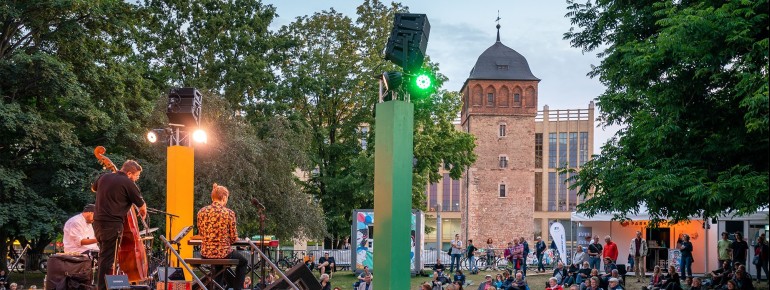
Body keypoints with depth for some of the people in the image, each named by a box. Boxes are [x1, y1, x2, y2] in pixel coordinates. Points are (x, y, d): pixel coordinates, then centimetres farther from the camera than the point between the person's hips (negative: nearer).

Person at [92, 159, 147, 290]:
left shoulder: (104, 177, 11)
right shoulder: (128, 183, -9)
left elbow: (93, 188, 33)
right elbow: (142, 206, -1)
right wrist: (143, 214, 20)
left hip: (98, 222, 8)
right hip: (112, 225, -8)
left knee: (104, 256, 19)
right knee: (107, 259, -5)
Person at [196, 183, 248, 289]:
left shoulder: (202, 212, -3)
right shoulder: (229, 213, -14)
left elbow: (200, 233, 10)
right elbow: (234, 238, -9)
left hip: (205, 254, 4)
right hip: (223, 253, -4)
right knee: (243, 262, 28)